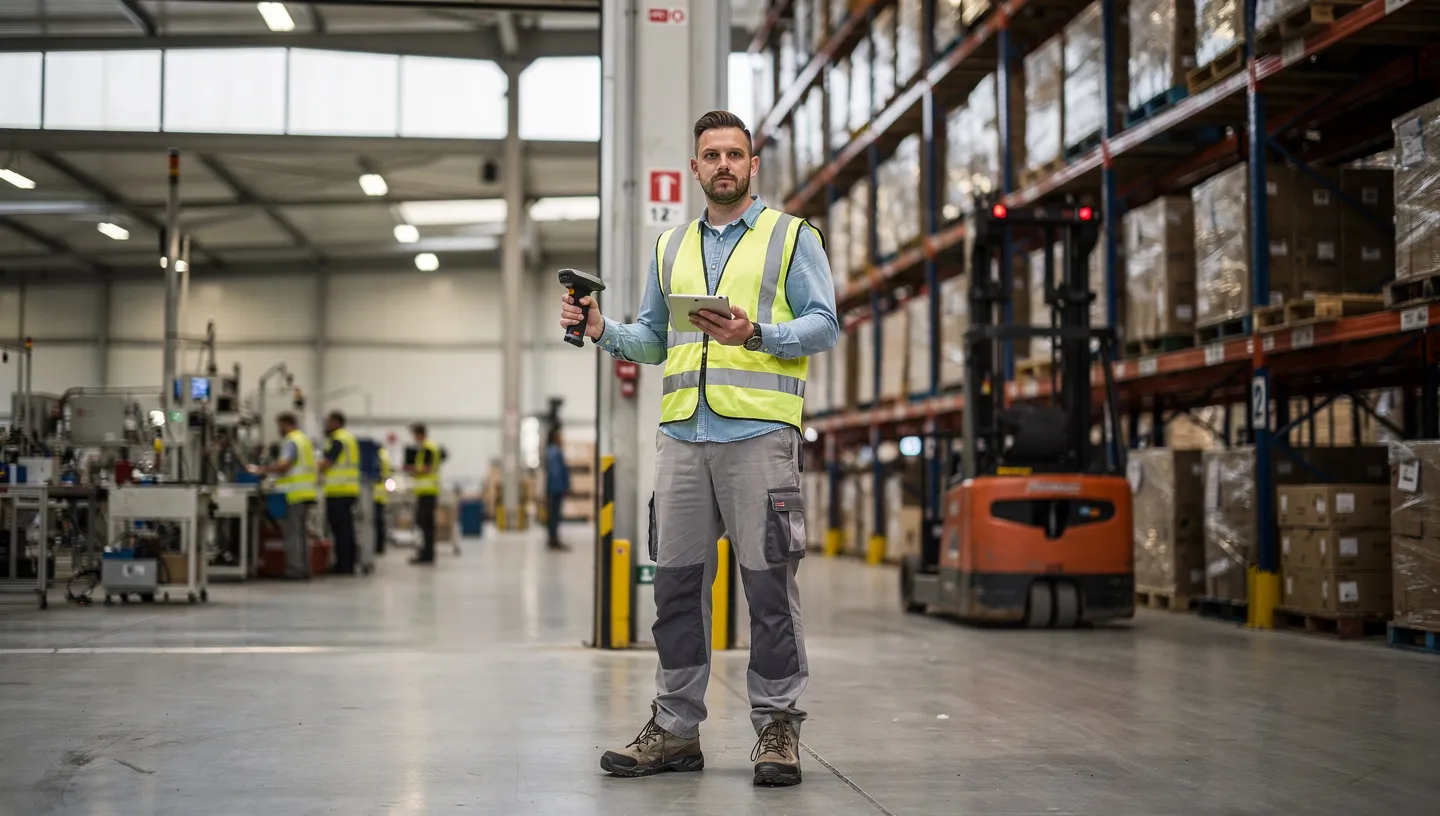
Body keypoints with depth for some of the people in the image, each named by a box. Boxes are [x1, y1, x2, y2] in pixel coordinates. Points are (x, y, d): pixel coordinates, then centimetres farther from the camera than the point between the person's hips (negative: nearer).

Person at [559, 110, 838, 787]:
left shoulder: (792, 237, 8)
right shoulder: (671, 248, 21)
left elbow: (823, 324, -1)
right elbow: (652, 339, 25)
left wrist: (755, 335, -17)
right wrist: (600, 330, 6)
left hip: (760, 432, -4)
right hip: (682, 434, 5)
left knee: (768, 583, -5)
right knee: (677, 581, 5)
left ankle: (777, 726, 4)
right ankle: (675, 729, 13)